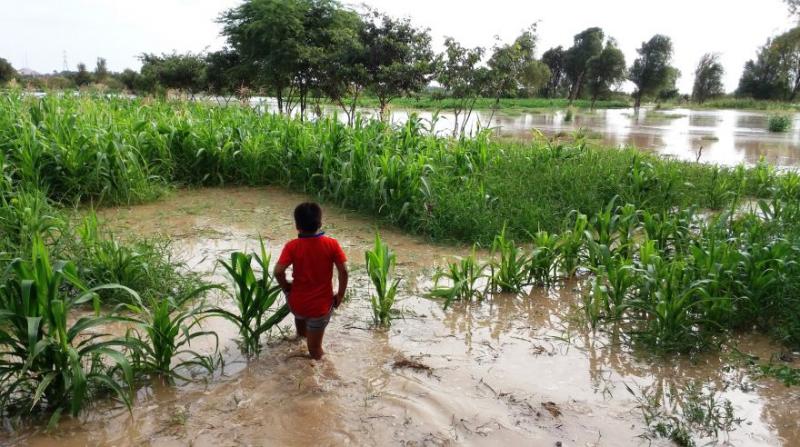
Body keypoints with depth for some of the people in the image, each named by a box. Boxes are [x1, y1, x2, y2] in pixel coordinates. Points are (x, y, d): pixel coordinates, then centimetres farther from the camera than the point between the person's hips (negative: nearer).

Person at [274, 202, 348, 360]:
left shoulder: (292, 246, -13)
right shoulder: (332, 244, -12)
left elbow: (278, 271, -21)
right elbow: (343, 271, -14)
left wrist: (286, 288, -2)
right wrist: (340, 295, -1)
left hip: (297, 303, 2)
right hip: (321, 305, -2)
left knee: (300, 315, 40)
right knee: (315, 351, 14)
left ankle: (301, 335, 63)